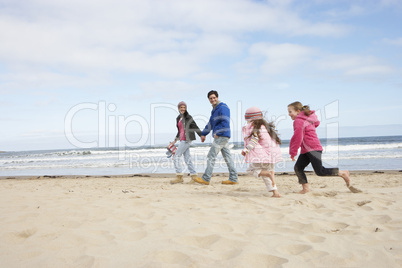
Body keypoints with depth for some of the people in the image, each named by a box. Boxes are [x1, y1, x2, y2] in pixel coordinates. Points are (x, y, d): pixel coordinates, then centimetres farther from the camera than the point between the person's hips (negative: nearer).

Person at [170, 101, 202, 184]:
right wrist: (175, 140, 26)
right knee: (187, 158, 5)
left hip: (187, 139, -8)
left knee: (176, 156, -9)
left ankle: (179, 177, -6)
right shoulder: (178, 118, 18)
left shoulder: (188, 117, -5)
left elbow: (195, 127, -5)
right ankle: (194, 176, 7)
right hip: (182, 139, 8)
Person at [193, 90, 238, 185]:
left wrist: (217, 133, -17)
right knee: (227, 157, 8)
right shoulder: (214, 109, 20)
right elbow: (210, 123, 27)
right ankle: (233, 178, 10)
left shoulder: (223, 107, -11)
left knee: (211, 156, -7)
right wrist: (203, 134, 27)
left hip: (222, 136, -10)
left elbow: (225, 122, -20)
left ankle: (206, 179, -3)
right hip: (222, 137, 10)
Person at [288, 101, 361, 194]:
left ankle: (343, 173, 2)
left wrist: (293, 152, -9)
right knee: (298, 167, 3)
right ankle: (305, 188, 5)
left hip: (313, 149, -11)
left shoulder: (298, 121, -13)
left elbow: (297, 138, -17)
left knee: (320, 171, -13)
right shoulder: (306, 119, 17)